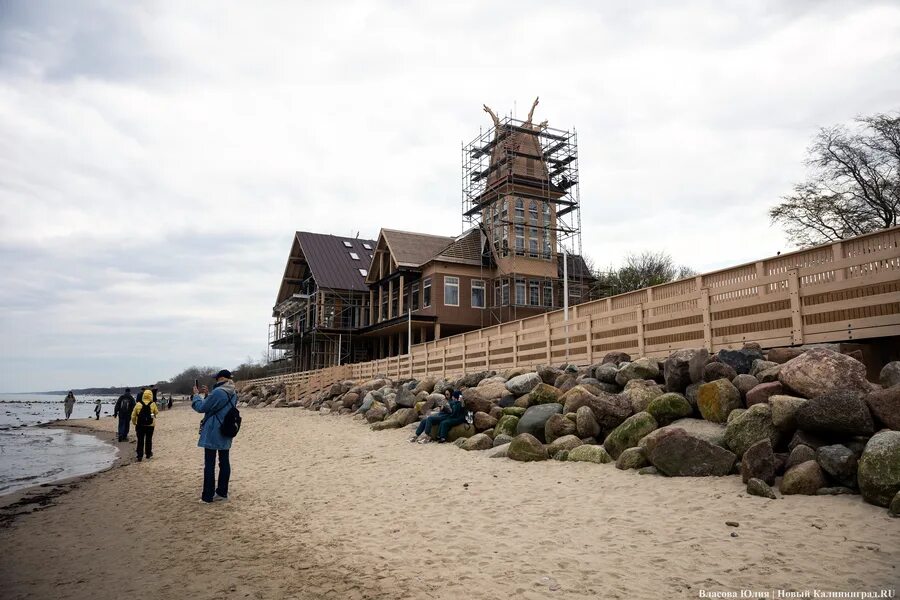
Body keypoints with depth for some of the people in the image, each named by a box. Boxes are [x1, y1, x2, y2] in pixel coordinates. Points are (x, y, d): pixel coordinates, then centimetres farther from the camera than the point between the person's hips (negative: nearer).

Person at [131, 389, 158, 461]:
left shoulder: (138, 404, -6)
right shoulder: (153, 404, -7)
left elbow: (133, 415, -1)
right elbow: (156, 412, 9)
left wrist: (134, 423, 12)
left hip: (140, 425, 0)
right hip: (150, 425, 0)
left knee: (140, 441, 7)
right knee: (148, 440, 14)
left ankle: (139, 456, 4)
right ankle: (148, 454, 25)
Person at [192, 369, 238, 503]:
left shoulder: (218, 392, -19)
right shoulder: (233, 394, 9)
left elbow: (201, 407, -10)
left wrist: (197, 394, 5)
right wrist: (207, 394, 13)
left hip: (212, 434, -8)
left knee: (209, 464, 0)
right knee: (224, 462, 10)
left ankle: (207, 496, 4)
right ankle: (222, 492, 16)